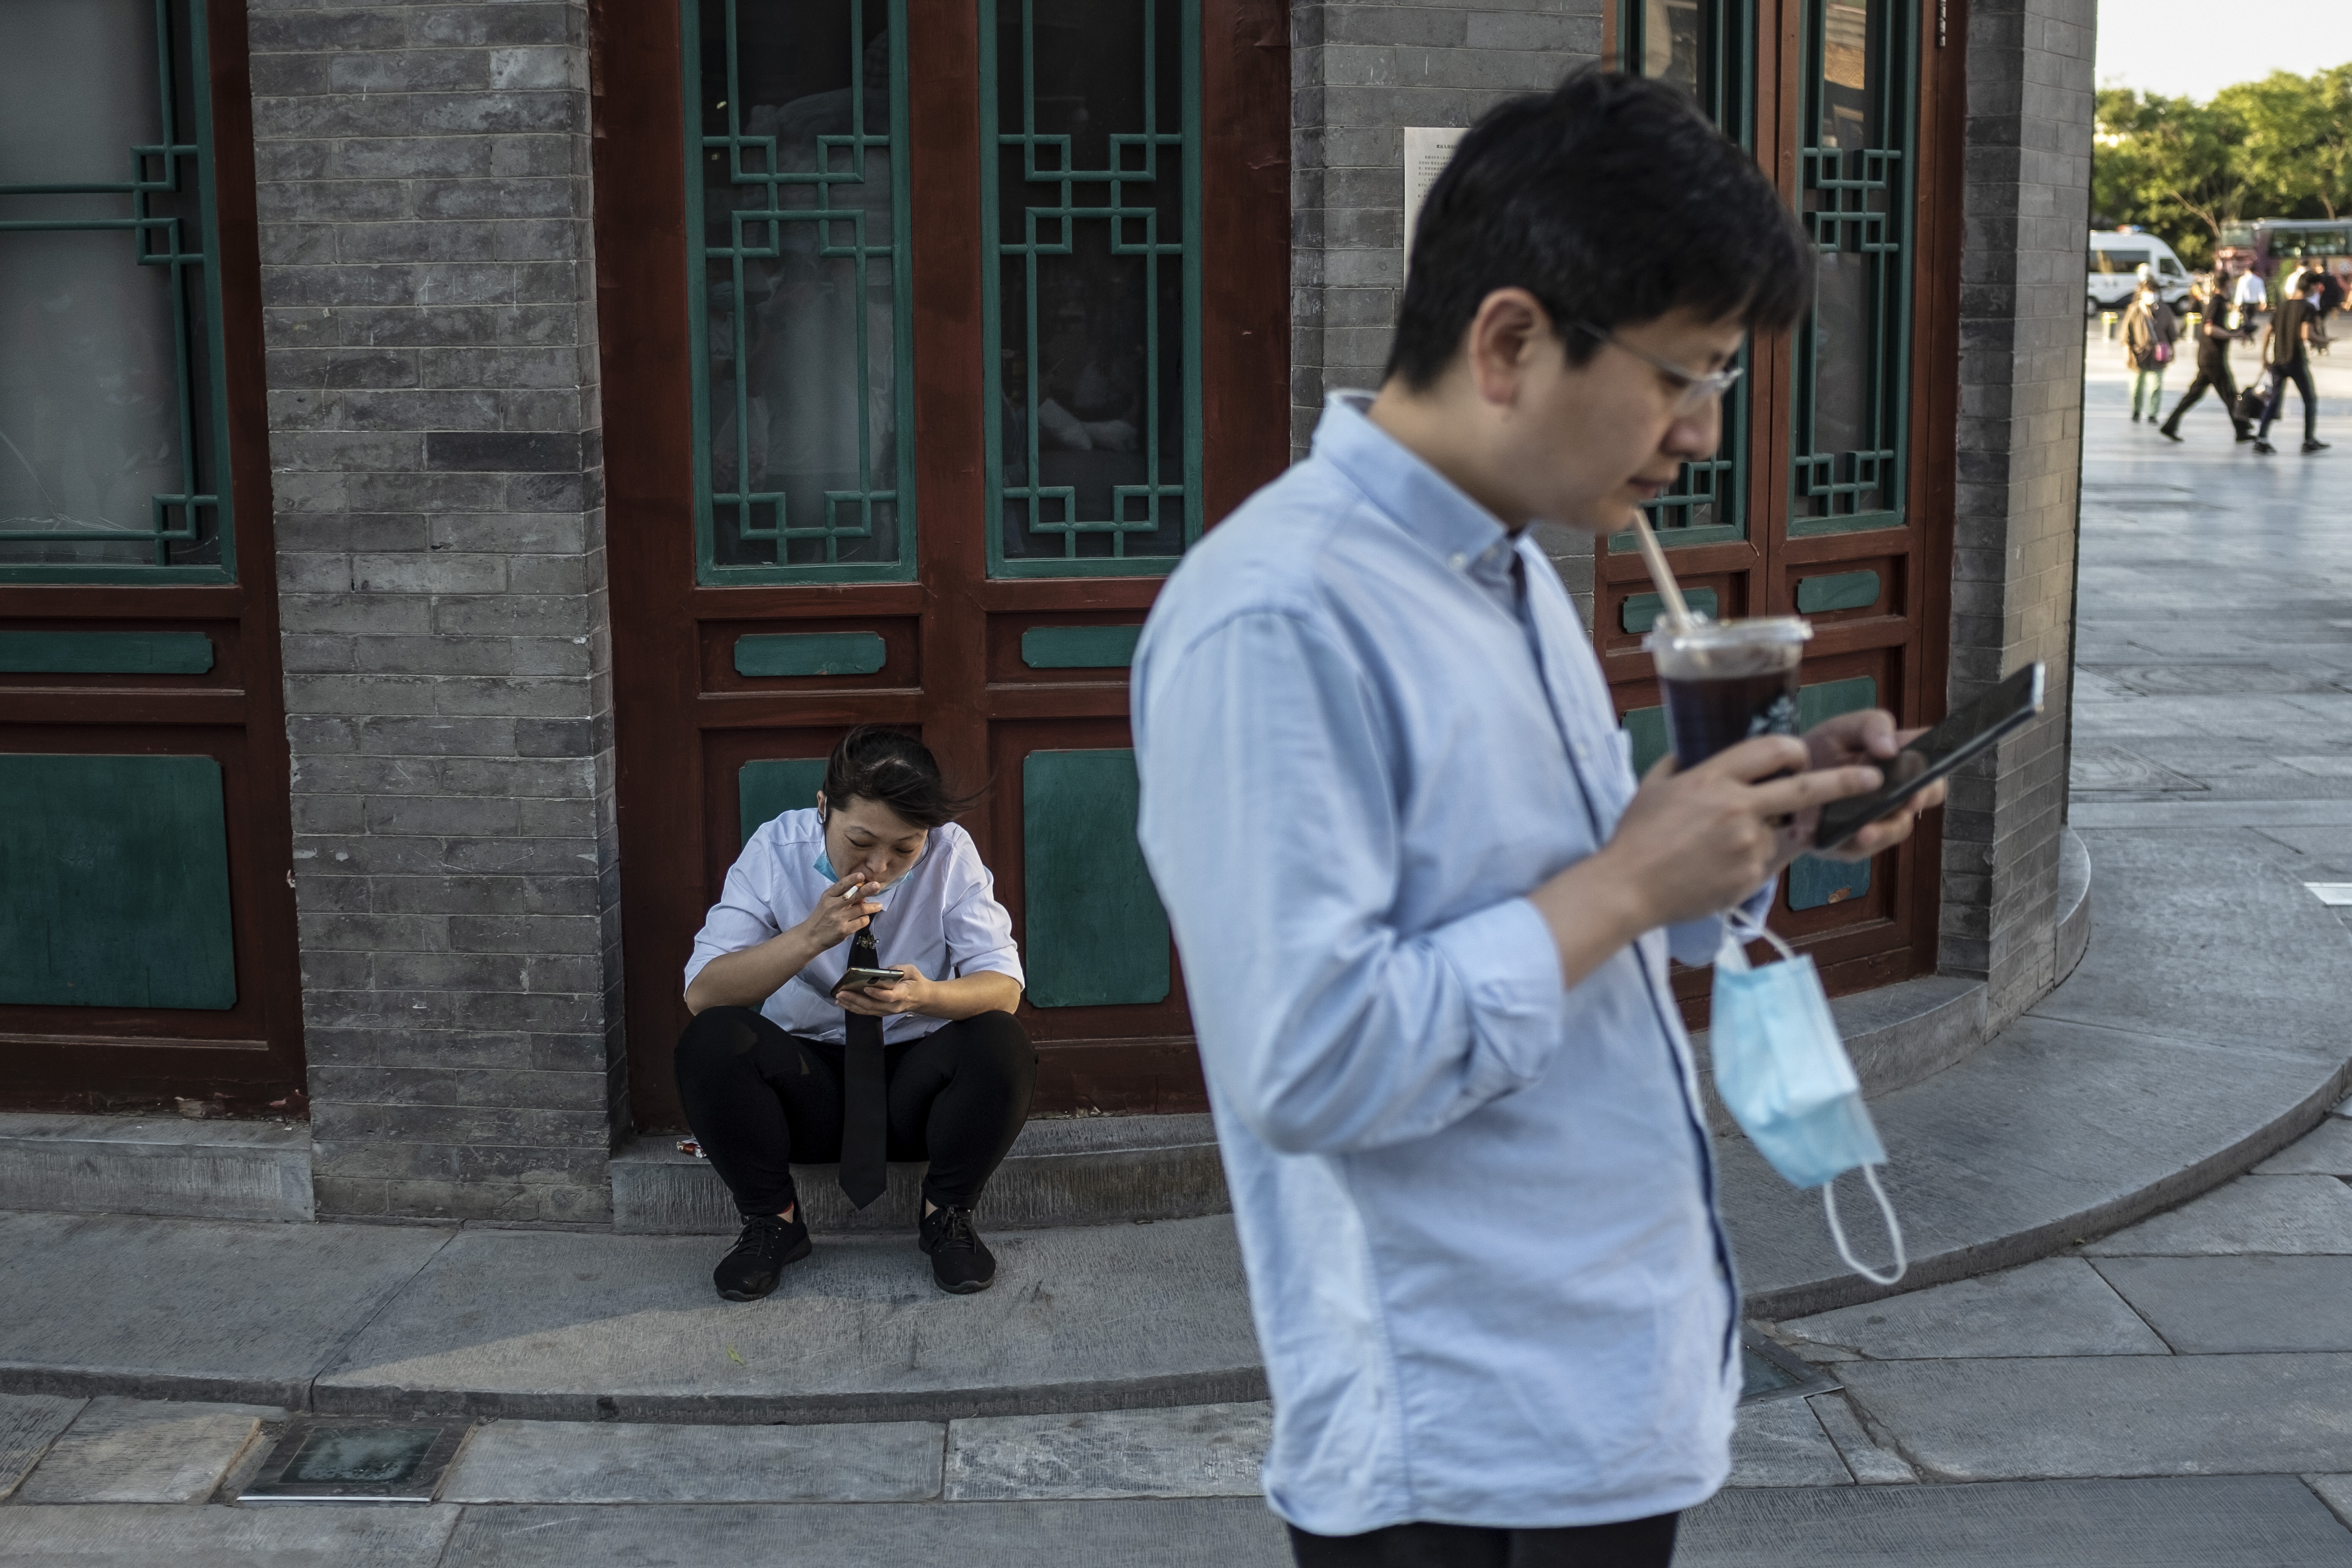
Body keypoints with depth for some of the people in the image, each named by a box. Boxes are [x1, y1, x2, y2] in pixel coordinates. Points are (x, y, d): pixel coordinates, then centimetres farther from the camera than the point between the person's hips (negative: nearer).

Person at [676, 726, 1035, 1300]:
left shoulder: (951, 854, -10)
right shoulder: (775, 850, -11)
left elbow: (1004, 987, -14)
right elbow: (702, 992, -19)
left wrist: (927, 996, -37)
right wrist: (810, 937, -35)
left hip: (917, 1083, 0)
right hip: (804, 1078, 0)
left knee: (1000, 1043, -31)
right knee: (711, 1041, -29)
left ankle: (947, 1214, -6)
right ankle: (772, 1220, -7)